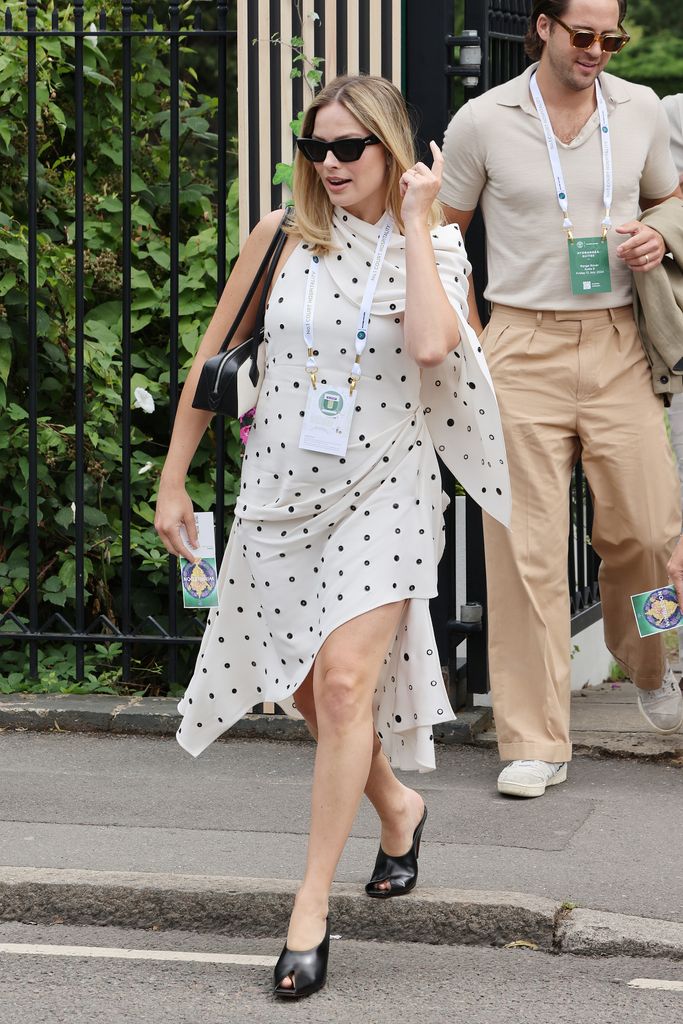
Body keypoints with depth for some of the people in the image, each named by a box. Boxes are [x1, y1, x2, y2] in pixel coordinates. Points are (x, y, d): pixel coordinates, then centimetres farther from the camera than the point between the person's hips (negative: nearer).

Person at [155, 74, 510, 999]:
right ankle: (398, 809, 42)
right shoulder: (281, 237, 1)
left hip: (383, 490, -3)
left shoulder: (435, 246, -2)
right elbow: (214, 357, 9)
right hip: (280, 489, 3)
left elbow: (430, 345, -24)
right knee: (306, 691, 12)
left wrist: (413, 223, -16)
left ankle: (312, 908, -12)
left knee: (345, 680, -18)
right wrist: (173, 478, 9)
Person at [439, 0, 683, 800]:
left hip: (616, 344, 2)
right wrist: (468, 336, 2)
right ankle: (535, 743, 2)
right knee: (527, 545, -4)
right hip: (523, 346, -2)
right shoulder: (482, 122, -1)